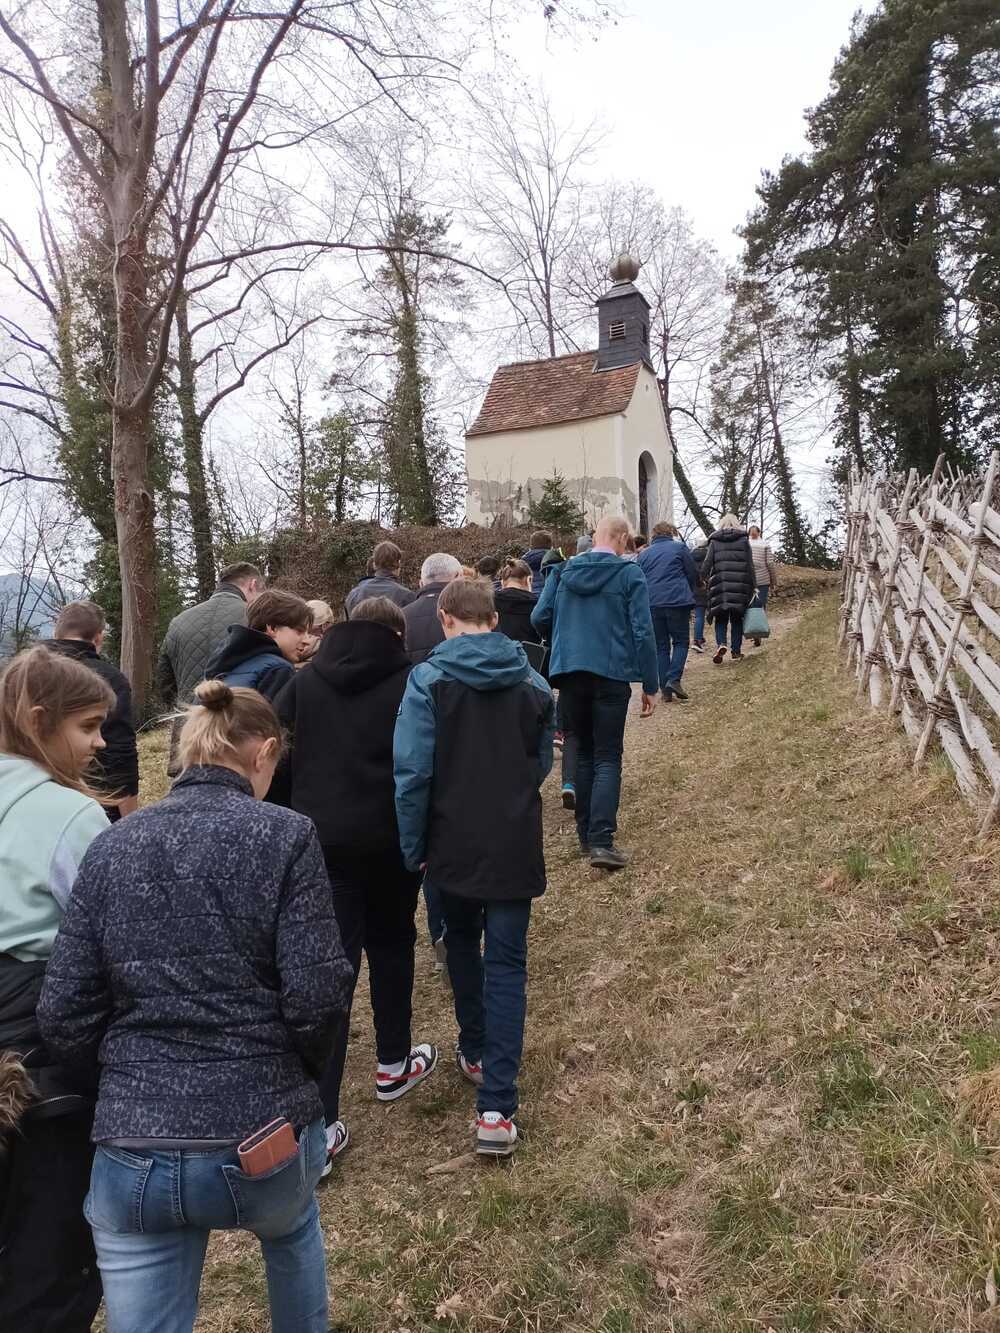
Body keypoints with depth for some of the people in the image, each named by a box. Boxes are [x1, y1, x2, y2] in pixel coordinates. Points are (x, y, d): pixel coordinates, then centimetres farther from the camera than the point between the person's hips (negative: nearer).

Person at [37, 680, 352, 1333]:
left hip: (133, 1153, 2)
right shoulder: (284, 835, -11)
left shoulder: (113, 845, -1)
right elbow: (318, 997, -14)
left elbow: (64, 1016, -1)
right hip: (262, 1138, -1)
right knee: (293, 1229, 33)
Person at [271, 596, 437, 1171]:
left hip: (319, 838, 2)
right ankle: (393, 1064, 36)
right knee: (391, 944, 21)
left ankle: (319, 1122, 1)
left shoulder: (304, 683, 6)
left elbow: (277, 761, 4)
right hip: (390, 839, -2)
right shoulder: (411, 684, -3)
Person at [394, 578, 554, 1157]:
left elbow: (412, 771, -14)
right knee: (507, 964, 6)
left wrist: (411, 847, -2)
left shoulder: (429, 679, -10)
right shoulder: (532, 682, 0)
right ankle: (496, 1108, 2)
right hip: (514, 846, 1)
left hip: (455, 844, 0)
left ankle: (475, 1052, 39)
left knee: (462, 944, 24)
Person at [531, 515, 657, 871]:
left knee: (584, 753, 16)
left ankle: (586, 835, 21)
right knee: (608, 759, 0)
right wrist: (650, 686, -2)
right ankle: (601, 841, -11)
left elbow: (539, 618, 5)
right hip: (612, 675, -4)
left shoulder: (564, 571, 7)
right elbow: (642, 631, -7)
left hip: (569, 673, 4)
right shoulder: (629, 574, -3)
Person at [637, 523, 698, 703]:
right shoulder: (679, 548, 4)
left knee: (661, 646, 9)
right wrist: (687, 592, 23)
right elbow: (693, 574, 6)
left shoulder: (644, 554, 13)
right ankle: (674, 679, -10)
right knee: (681, 641, 9)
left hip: (652, 605, 3)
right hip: (677, 601, -3)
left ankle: (665, 689, 6)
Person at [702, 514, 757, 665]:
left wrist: (705, 579, 14)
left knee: (721, 618, 8)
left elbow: (707, 564, -1)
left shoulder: (714, 541, 5)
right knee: (737, 618, 11)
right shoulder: (743, 540, 5)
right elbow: (750, 566, 2)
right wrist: (753, 586, 7)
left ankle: (721, 644, -16)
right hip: (740, 585, 0)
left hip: (720, 584, 0)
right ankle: (736, 651, 12)